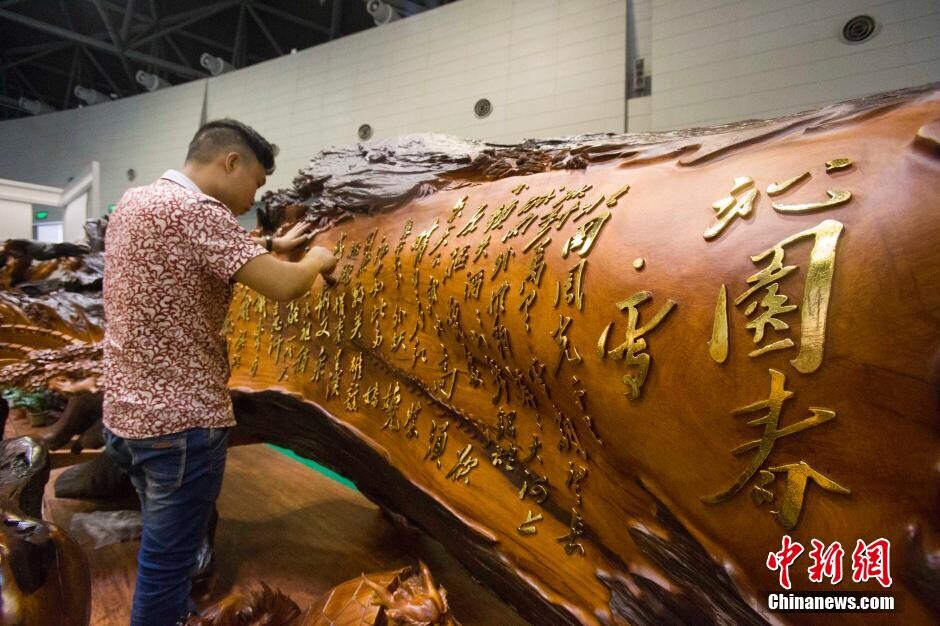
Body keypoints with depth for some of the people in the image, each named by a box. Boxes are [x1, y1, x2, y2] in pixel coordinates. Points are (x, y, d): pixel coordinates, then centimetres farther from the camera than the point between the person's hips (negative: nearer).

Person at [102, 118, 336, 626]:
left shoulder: (133, 202, 10)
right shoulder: (194, 210, -19)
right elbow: (282, 287, -24)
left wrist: (272, 246, 20)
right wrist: (316, 261, -4)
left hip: (127, 413, 10)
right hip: (181, 419, -10)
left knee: (164, 551, 25)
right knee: (166, 565, 6)